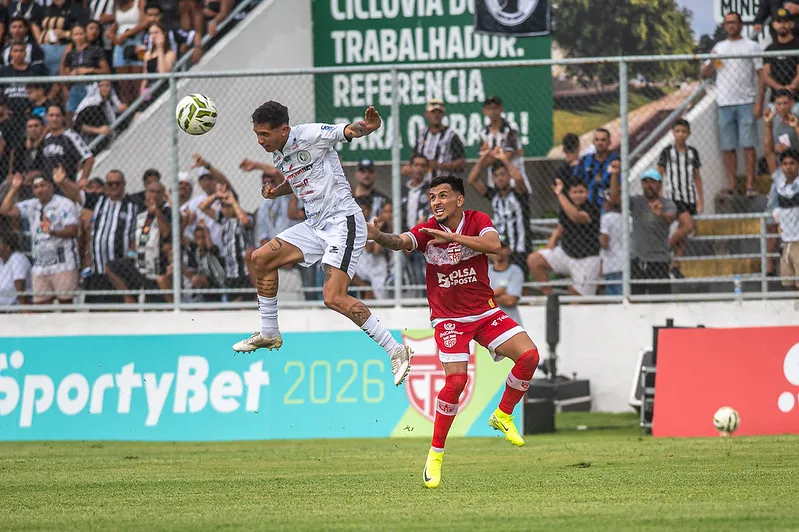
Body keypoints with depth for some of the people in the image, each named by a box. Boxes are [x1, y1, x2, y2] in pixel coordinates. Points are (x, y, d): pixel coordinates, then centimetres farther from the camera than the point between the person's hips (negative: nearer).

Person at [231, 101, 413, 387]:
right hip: (315, 224, 9)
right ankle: (269, 334, 27)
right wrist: (277, 190, 10)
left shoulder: (309, 135, -15)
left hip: (342, 221, -9)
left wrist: (365, 127, -45)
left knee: (334, 298, -21)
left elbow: (349, 130, -21)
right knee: (261, 258, 12)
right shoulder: (279, 155, 11)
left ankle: (396, 352, -15)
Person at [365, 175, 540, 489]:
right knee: (456, 381, -19)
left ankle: (503, 417, 9)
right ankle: (435, 455, -6)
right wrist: (378, 237, -50)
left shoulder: (477, 221, -6)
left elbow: (494, 245, -26)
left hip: (485, 311, 2)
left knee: (529, 355, -13)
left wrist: (453, 237, -33)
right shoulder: (427, 231, -8)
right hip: (448, 318, -2)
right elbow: (400, 242, -27)